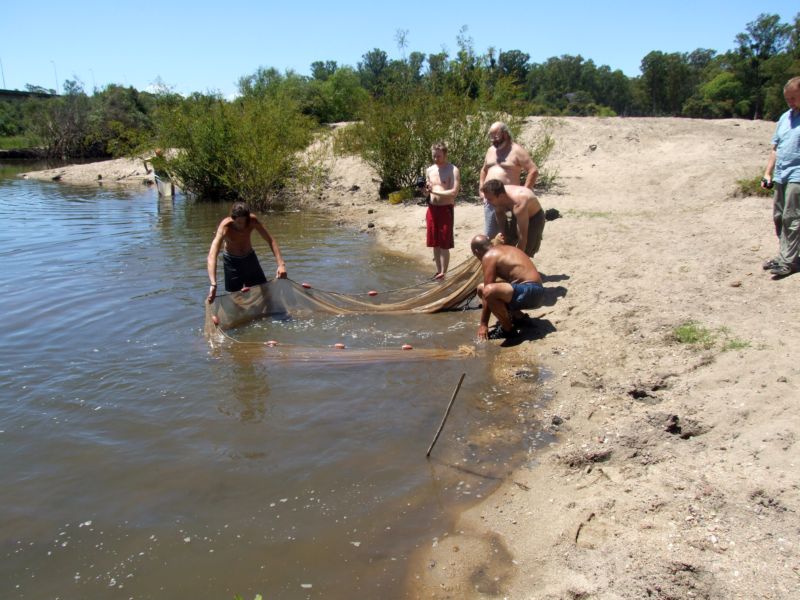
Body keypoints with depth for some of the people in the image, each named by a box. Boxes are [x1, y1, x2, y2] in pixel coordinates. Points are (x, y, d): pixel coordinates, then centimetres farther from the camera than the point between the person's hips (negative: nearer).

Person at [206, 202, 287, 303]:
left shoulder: (253, 220, -25)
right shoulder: (225, 226, -33)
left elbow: (271, 241, -20)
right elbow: (212, 256, -43)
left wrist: (281, 264, -34)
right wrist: (213, 285, -56)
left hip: (250, 257, 3)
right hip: (232, 261, -3)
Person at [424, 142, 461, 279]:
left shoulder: (453, 170, -8)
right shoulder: (429, 170, 11)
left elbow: (454, 192, -17)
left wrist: (434, 191, -19)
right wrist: (426, 189, -4)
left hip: (445, 209, -6)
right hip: (432, 209, 6)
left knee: (444, 245, -4)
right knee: (434, 244, 10)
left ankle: (443, 274, 2)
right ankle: (438, 271, 20)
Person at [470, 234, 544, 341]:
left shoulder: (489, 256, -7)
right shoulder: (506, 248, 20)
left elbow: (488, 293, -10)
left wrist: (483, 324, -5)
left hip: (530, 293, -10)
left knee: (488, 291, -33)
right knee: (481, 288, 18)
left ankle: (507, 329, -11)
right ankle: (519, 316, 18)